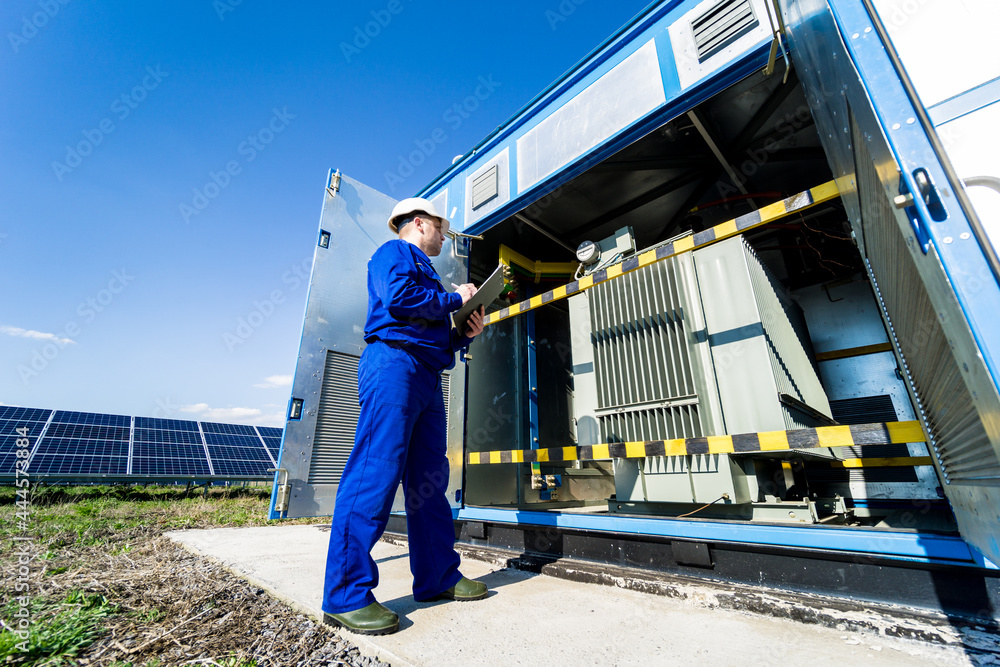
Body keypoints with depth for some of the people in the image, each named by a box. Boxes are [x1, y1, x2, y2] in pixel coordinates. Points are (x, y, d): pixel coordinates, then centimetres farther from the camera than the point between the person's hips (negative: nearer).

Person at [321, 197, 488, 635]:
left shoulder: (426, 274, 33)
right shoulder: (394, 253, 7)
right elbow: (398, 297, -15)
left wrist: (465, 334, 11)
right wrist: (455, 299, -4)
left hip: (426, 377, 9)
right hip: (394, 363, -9)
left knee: (429, 481, 7)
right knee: (375, 475, -11)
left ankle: (437, 576, 16)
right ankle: (345, 595, -2)